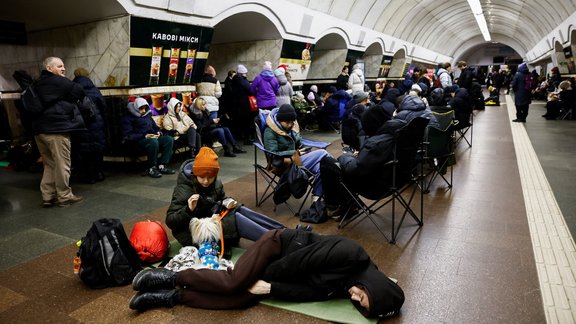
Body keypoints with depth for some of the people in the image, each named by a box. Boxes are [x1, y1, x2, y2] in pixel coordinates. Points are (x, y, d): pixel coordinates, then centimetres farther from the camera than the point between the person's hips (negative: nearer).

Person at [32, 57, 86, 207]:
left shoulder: (38, 84, 21)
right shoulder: (59, 81, -6)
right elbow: (80, 93, -5)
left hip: (39, 129, 9)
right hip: (57, 128, -9)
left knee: (49, 164, 14)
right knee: (62, 164, -2)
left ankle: (47, 196, 16)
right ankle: (64, 196, 3)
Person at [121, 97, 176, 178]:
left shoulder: (147, 115, 25)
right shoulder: (128, 118, 4)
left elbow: (155, 127, 32)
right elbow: (128, 135, -8)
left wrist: (158, 132, 5)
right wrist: (144, 136, -19)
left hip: (153, 137, 7)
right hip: (138, 140, -7)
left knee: (169, 139, -21)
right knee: (153, 142, -40)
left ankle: (162, 166, -23)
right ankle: (151, 169, -25)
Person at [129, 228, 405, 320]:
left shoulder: (344, 288, -7)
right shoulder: (349, 254, -27)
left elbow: (310, 291, -10)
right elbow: (303, 259, -23)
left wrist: (269, 287, -19)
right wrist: (266, 278, -15)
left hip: (288, 274, 5)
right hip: (280, 244, -5)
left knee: (243, 299, -16)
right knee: (233, 282, -24)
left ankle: (172, 296, -5)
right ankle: (170, 277, -3)